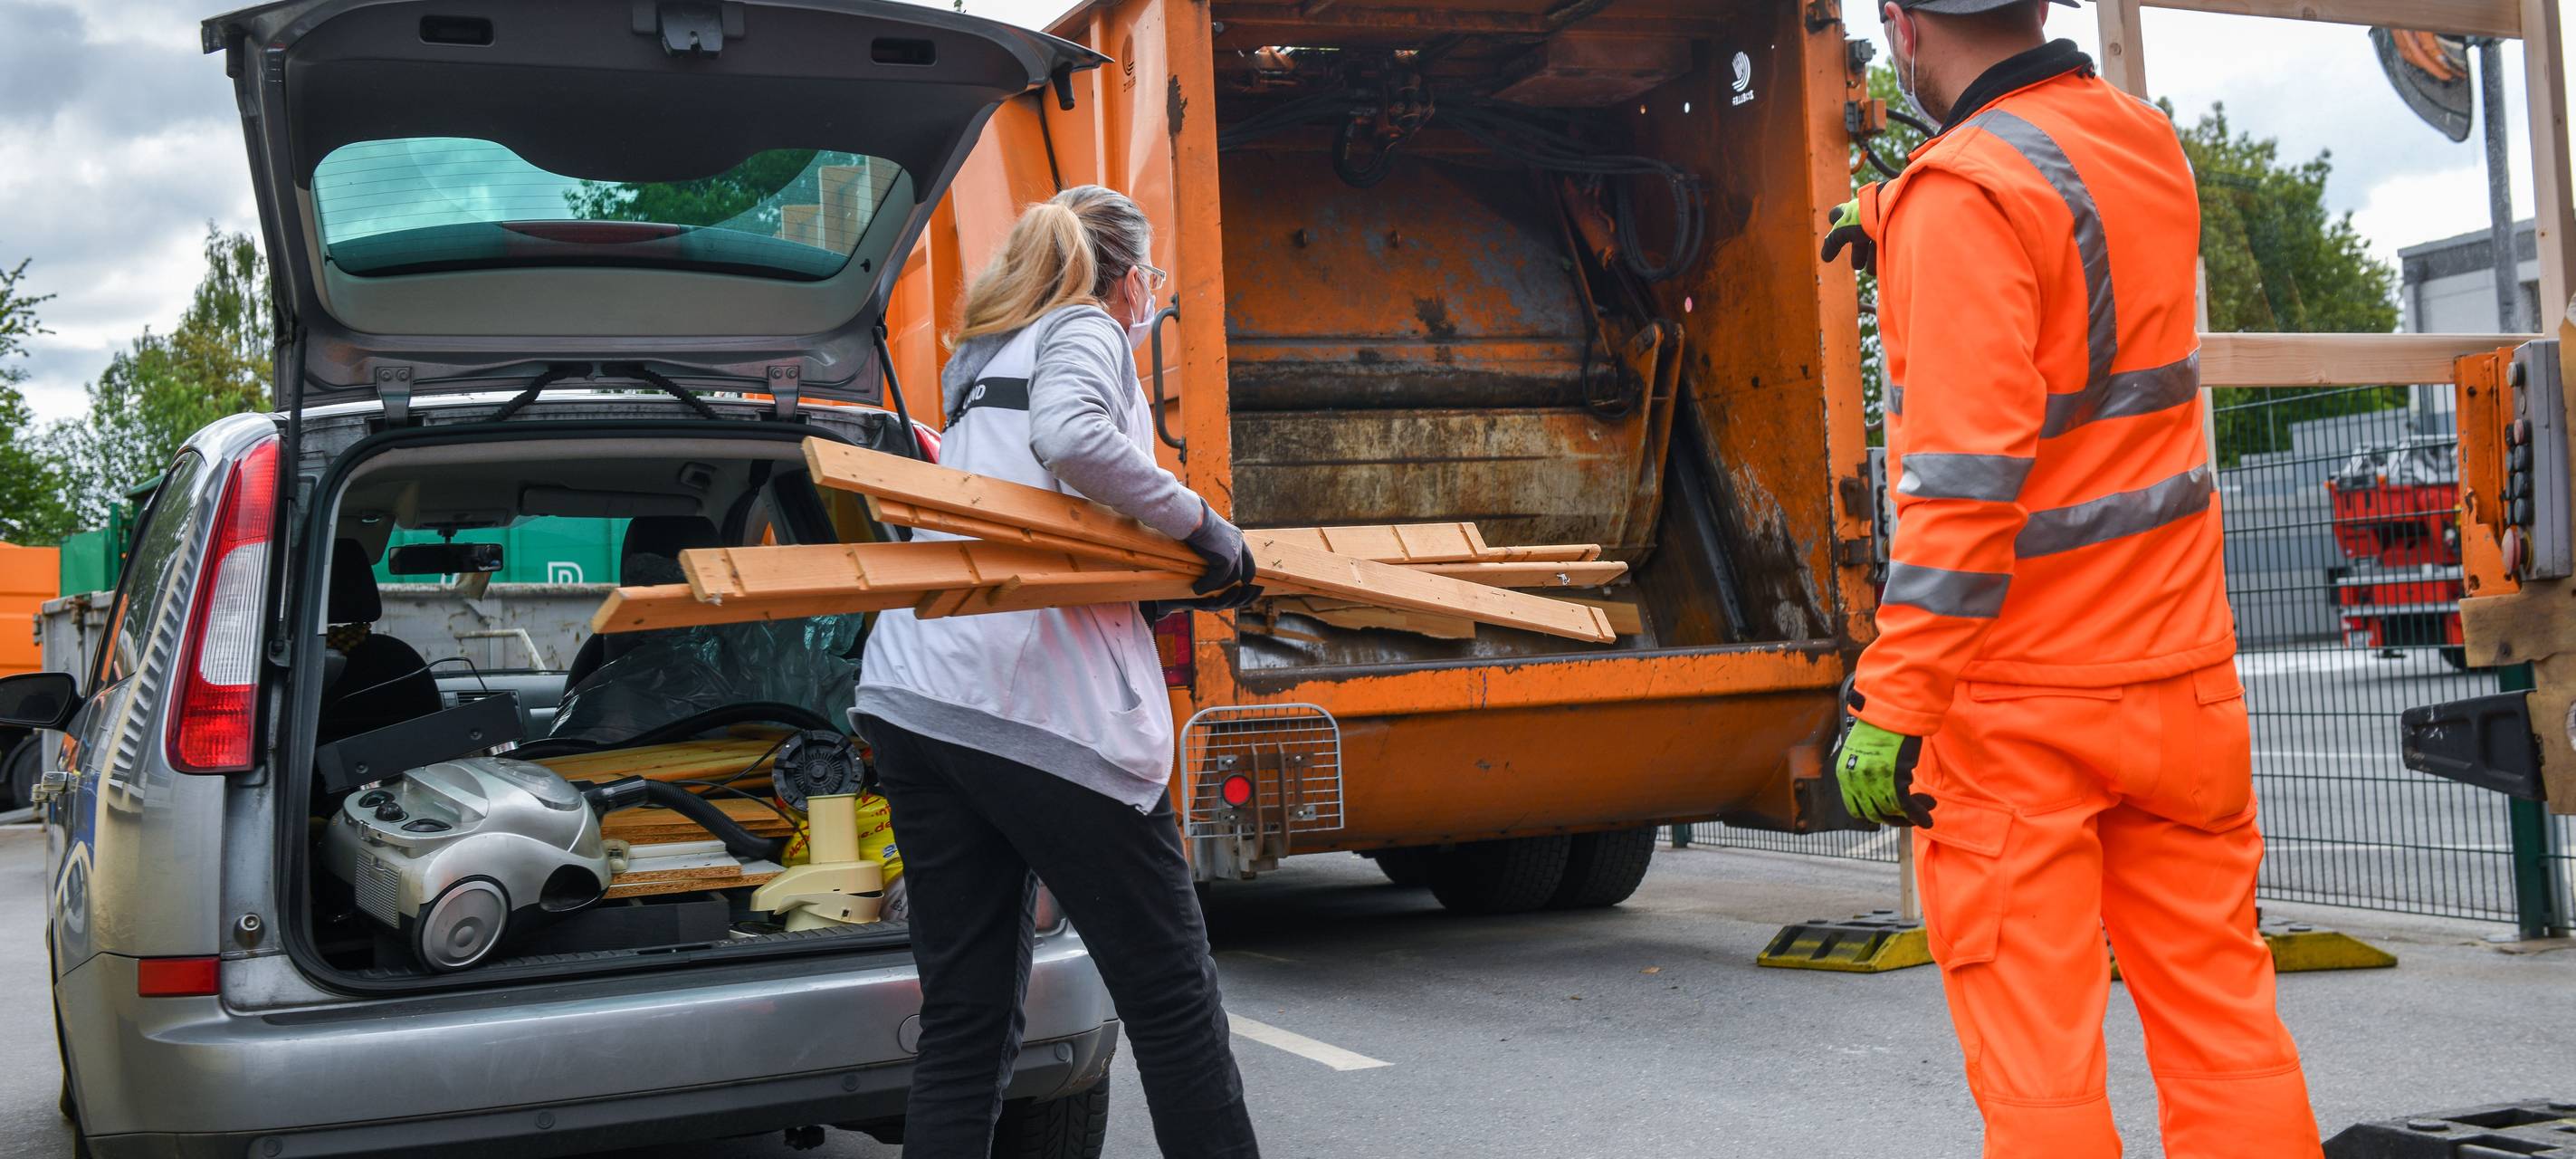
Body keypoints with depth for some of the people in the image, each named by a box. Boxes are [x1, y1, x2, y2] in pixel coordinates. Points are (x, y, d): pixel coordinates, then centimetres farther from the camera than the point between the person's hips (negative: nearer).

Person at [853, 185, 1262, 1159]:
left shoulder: (982, 360, 29)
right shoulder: (1087, 332, 2)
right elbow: (1074, 438, -19)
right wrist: (1203, 525, -10)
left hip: (911, 700, 8)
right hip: (1038, 710, -8)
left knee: (966, 1019, 9)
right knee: (1172, 995, 4)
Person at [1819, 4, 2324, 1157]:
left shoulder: (1962, 196, -15)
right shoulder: (2146, 141, 8)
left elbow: (1966, 477, -23)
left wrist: (1890, 704, -21)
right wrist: (1900, 223, 43)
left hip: (2018, 703, -7)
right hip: (2181, 673, 7)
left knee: (2032, 1057, 1)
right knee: (2220, 1017, 13)